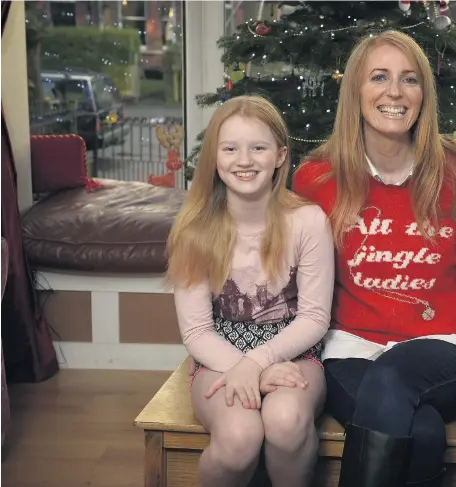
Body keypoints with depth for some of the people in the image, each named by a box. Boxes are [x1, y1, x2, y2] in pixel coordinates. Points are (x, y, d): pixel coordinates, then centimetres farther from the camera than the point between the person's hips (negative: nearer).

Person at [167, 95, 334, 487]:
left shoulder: (308, 220, -9)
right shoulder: (195, 229, -6)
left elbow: (314, 318, -6)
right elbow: (196, 331, -6)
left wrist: (256, 361, -20)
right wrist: (247, 371, -22)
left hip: (292, 352, 0)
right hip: (221, 356, 1)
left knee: (286, 419, -35)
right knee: (239, 434, -32)